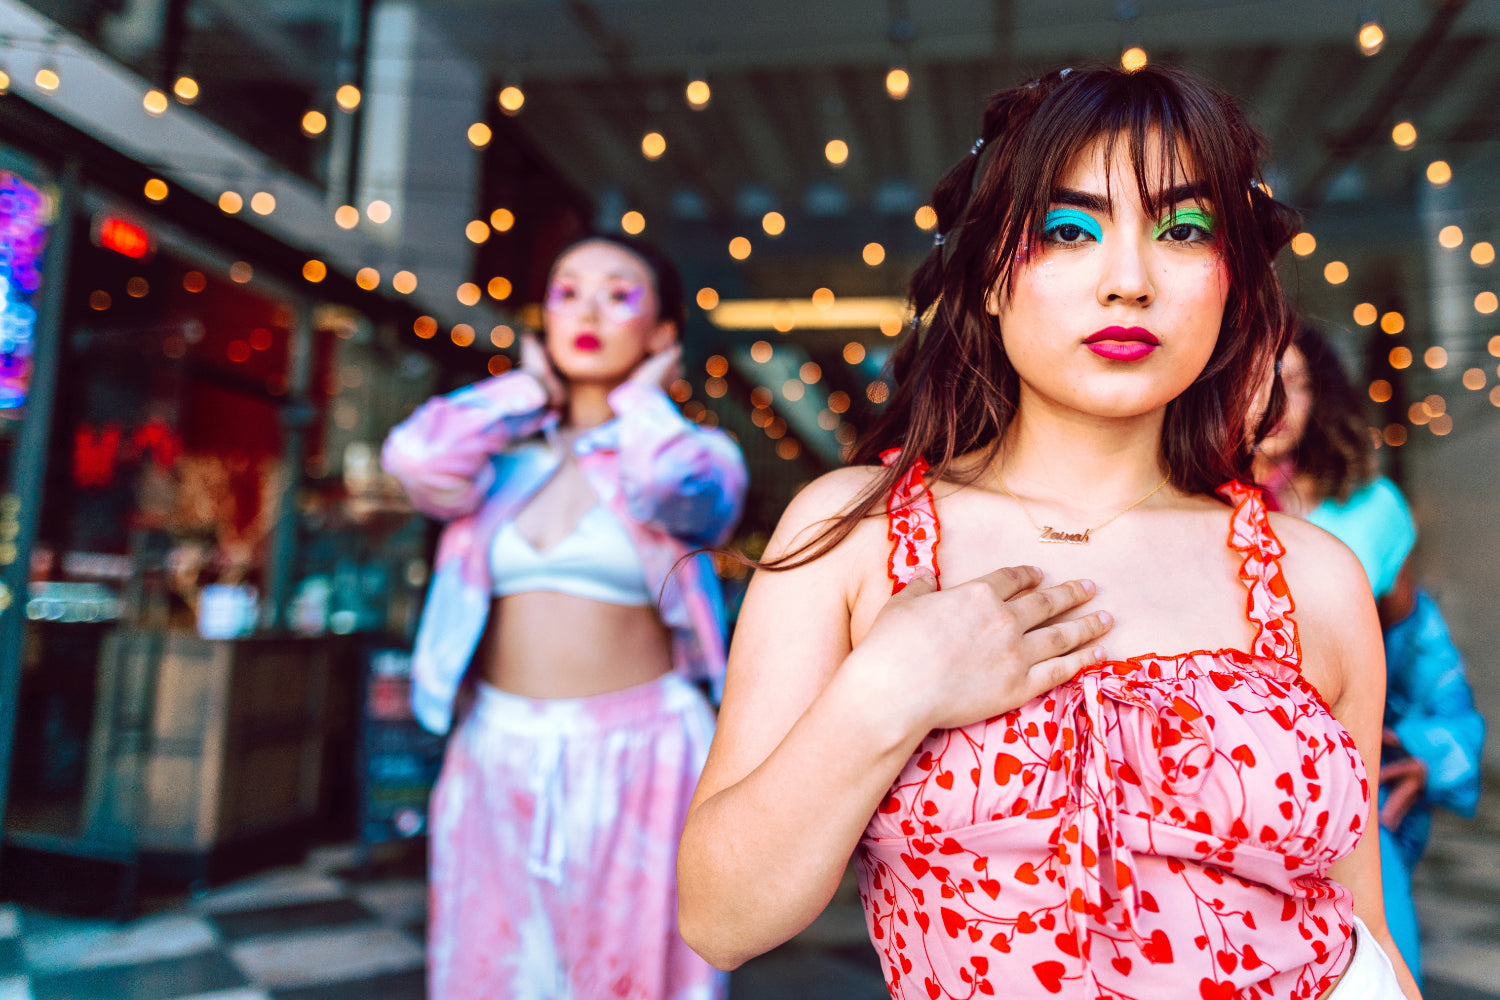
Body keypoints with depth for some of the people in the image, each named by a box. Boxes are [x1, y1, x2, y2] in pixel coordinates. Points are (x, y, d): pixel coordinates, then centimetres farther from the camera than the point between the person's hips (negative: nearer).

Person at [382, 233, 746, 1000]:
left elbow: (667, 485, -23)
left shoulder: (694, 452, 1)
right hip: (498, 750, 3)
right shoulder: (504, 454, 8)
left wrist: (639, 397, -3)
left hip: (637, 755, -2)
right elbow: (415, 458, -13)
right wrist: (530, 388, 2)